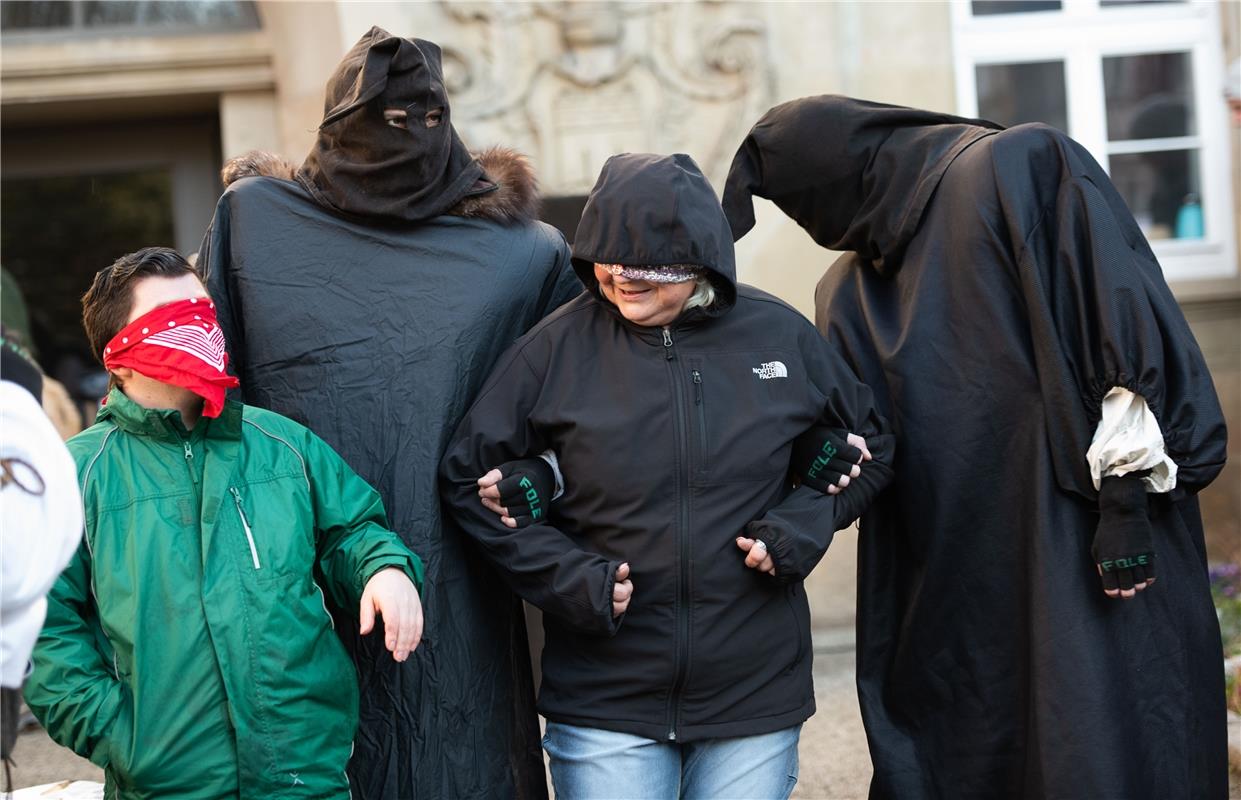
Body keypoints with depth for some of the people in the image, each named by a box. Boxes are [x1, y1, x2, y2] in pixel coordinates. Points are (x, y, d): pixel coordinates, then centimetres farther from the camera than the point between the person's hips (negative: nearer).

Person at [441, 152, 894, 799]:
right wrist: (565, 576, -10)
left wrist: (806, 522, -4)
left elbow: (869, 448, 14)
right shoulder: (559, 346, -5)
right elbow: (469, 477, 1)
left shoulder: (781, 335, -1)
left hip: (757, 695, 1)